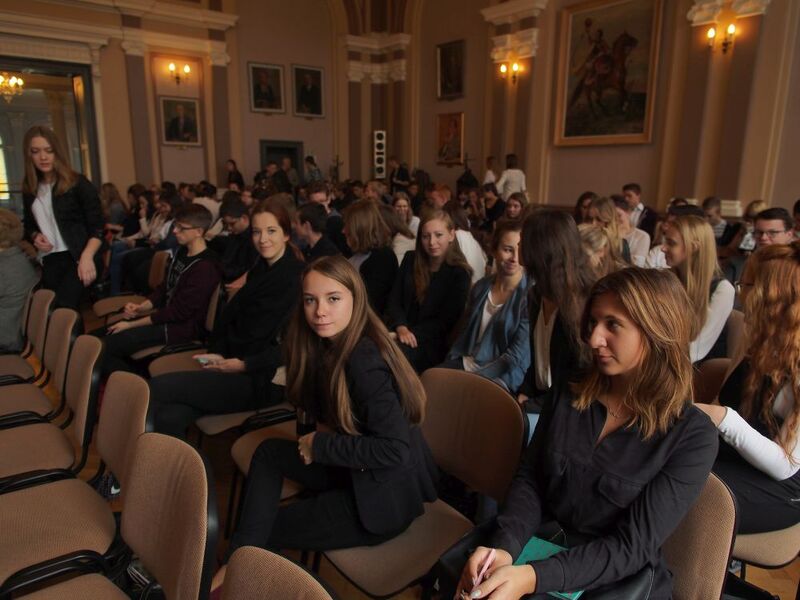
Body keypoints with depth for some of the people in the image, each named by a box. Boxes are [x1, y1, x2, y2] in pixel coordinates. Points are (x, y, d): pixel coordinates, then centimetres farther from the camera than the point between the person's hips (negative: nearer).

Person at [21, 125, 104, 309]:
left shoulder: (78, 183, -4)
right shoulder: (29, 190, 12)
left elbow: (97, 226, -8)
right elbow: (28, 225, 26)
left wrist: (87, 257, -23)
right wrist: (35, 237, 1)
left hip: (78, 257, -6)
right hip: (49, 261, 6)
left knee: (64, 306, -24)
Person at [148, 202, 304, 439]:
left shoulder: (297, 278, -10)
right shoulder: (260, 270, 15)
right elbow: (231, 317, 18)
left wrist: (244, 364, -12)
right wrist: (219, 355, 2)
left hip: (263, 380, -7)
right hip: (236, 367, 7)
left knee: (159, 386, -16)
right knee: (169, 417, -19)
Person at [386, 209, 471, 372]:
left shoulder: (460, 273, -2)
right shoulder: (410, 259, 11)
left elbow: (445, 322, -6)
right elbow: (394, 301, 7)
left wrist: (411, 333, -18)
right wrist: (401, 328, -13)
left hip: (431, 344, -4)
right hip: (400, 333, 4)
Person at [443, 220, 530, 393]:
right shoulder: (481, 287, 7)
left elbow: (517, 357, -15)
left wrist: (473, 378, -20)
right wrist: (450, 363, 2)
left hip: (502, 377, -5)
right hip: (466, 365, 5)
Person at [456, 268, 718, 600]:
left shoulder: (692, 436, -13)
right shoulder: (567, 394, -1)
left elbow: (632, 547, -17)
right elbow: (528, 481, 0)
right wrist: (504, 548, -18)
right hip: (541, 554, 3)